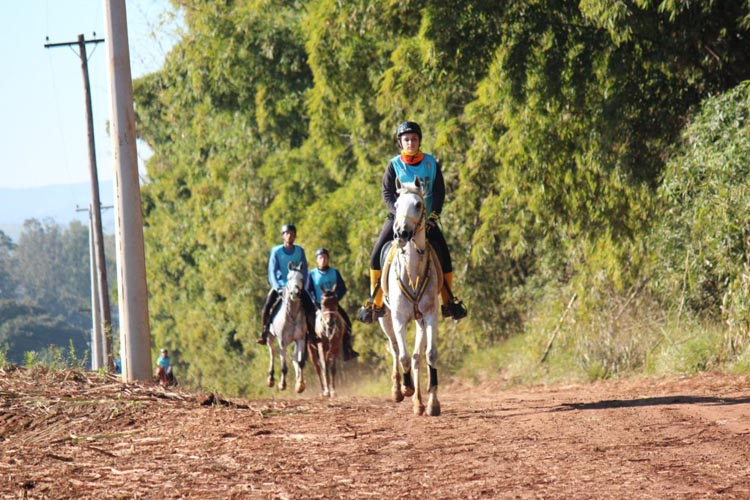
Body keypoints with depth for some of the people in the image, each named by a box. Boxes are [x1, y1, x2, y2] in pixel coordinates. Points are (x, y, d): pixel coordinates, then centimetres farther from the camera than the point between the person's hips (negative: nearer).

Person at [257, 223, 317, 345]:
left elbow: (304, 271, 1)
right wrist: (278, 288, -23)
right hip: (280, 285, -1)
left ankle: (311, 333, -1)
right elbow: (272, 271, -10)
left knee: (310, 307, -14)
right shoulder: (276, 251, -5)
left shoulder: (300, 251, 1)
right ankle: (263, 333, -14)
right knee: (267, 305, -22)